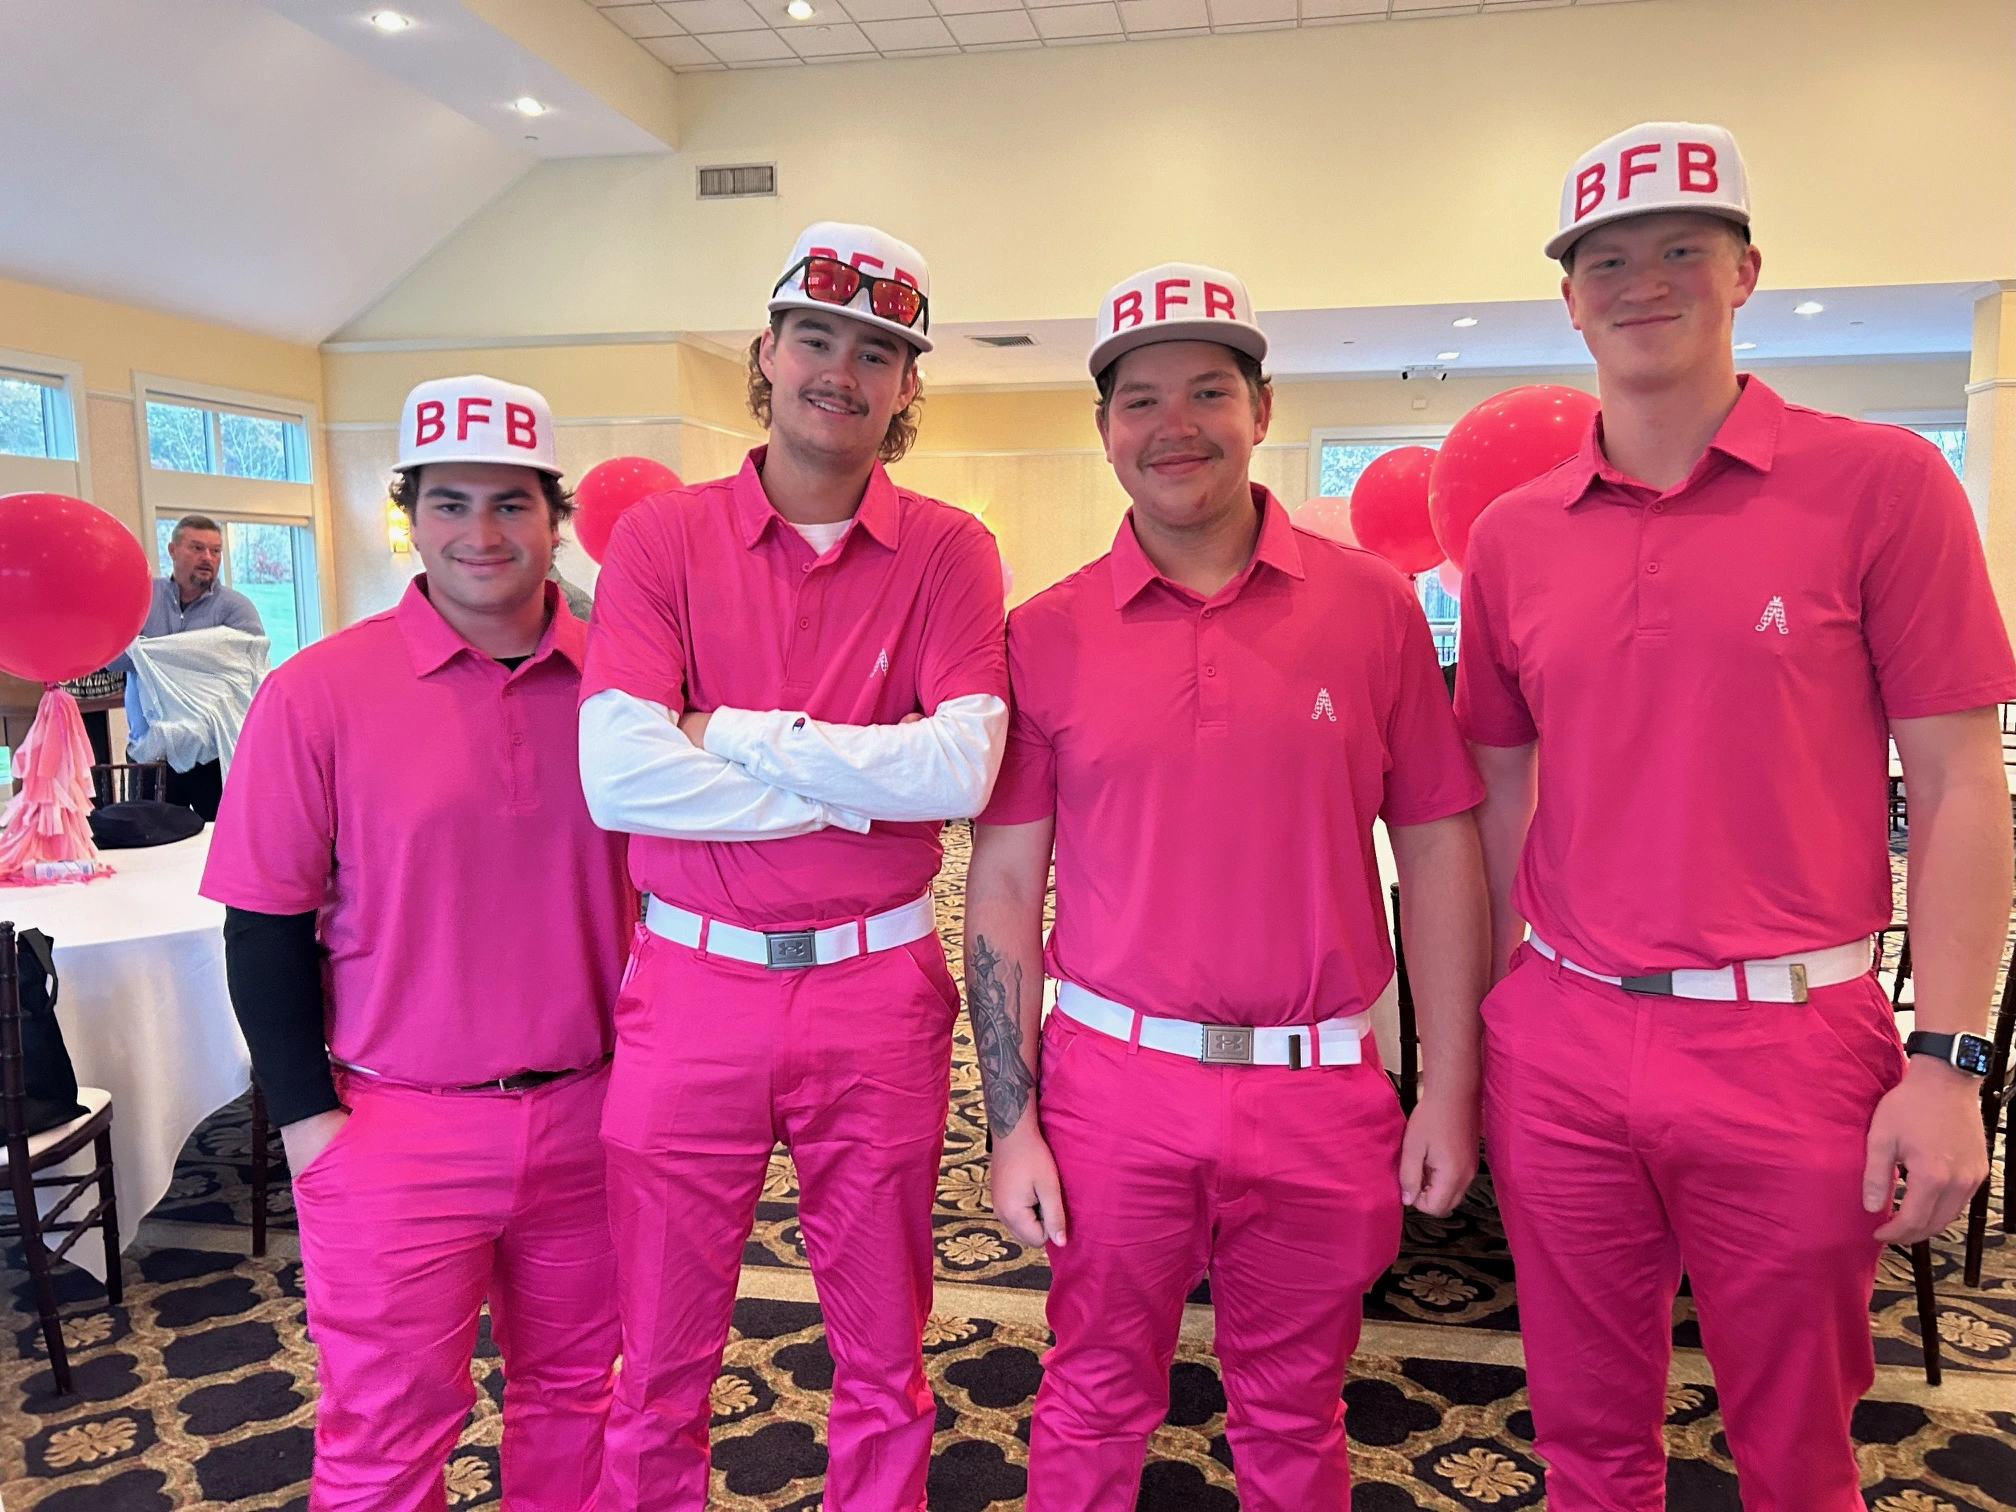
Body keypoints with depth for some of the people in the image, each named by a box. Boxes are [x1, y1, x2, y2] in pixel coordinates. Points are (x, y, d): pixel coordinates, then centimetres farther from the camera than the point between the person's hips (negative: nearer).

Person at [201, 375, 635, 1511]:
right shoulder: (320, 692, -9)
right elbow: (268, 926, -4)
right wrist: (309, 1119, -6)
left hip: (591, 1112, 3)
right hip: (400, 1128, -2)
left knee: (573, 1394, 20)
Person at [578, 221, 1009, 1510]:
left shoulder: (947, 551, -1)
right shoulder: (662, 538, -1)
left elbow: (961, 769, -15)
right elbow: (618, 774, -14)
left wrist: (736, 735, -14)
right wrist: (859, 790, -14)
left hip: (877, 990, 0)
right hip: (693, 983, 0)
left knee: (883, 1365, 18)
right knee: (662, 1369, 16)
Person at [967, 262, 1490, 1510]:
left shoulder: (1373, 605, -1)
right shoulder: (1048, 634, -1)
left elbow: (1439, 850, 2)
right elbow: (1004, 885, 0)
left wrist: (1451, 1088, -1)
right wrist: (1012, 1124, -2)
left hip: (1322, 1091, 1)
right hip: (1114, 1085, 0)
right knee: (1095, 1411, 16)